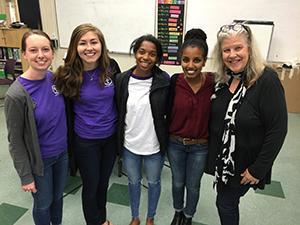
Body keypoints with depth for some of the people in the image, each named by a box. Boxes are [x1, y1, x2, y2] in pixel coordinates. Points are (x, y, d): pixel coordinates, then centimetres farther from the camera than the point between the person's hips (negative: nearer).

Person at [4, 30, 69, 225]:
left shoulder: (55, 78, -8)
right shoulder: (17, 95, -24)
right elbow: (15, 140, -15)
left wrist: (69, 146, 9)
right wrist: (25, 176, -10)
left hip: (62, 153, 5)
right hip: (39, 160, -5)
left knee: (58, 196, 25)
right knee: (44, 204, 18)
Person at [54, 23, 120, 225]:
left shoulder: (111, 67, -9)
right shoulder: (67, 75, -16)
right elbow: (65, 111, -7)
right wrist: (69, 142, -2)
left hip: (111, 136, 3)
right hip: (85, 140, -3)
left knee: (104, 181, 22)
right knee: (91, 185, 14)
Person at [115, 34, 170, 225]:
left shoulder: (164, 81, -13)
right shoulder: (121, 80, -8)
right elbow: (117, 113, 0)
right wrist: (118, 141, 3)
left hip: (154, 145, -1)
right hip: (129, 144, 2)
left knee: (154, 182, 20)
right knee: (133, 181, 22)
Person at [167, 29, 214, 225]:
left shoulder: (213, 83, -16)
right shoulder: (174, 82, -15)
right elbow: (166, 111, -7)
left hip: (200, 147, 0)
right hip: (175, 144, 1)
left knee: (193, 185, 19)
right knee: (177, 182, 21)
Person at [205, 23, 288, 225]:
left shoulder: (267, 80, -21)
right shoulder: (223, 79, -1)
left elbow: (277, 130, -21)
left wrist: (258, 169, -18)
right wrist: (209, 151, 5)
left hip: (244, 165, -6)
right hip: (222, 159, 6)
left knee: (226, 203, 10)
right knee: (227, 202, 23)